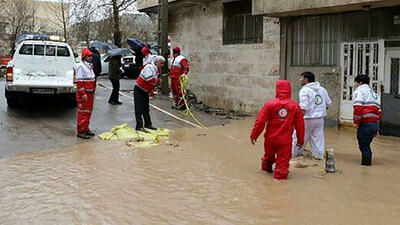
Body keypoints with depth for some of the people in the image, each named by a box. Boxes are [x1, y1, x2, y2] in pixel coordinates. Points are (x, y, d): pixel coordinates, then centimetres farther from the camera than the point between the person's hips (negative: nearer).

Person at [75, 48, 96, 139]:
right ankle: (81, 131, 1)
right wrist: (83, 93, -23)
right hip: (84, 93, -9)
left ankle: (86, 129, 25)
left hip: (90, 93, 9)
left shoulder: (90, 66, 15)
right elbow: (79, 81, -18)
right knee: (83, 112, -5)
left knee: (88, 111, 15)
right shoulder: (81, 66, -13)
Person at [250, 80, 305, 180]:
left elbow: (260, 121, -9)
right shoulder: (295, 107, -6)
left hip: (270, 138, 2)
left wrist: (254, 135, 0)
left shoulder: (270, 104, -10)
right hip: (285, 141, -2)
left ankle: (267, 168, 45)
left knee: (268, 156, 25)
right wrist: (300, 140, 13)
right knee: (283, 159, 9)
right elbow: (300, 125, 1)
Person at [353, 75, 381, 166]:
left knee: (363, 146, -2)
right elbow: (379, 111, 26)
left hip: (366, 124, -8)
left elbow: (358, 107, -17)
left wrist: (356, 122, -9)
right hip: (375, 123, 8)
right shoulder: (374, 93, 26)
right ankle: (367, 162, 20)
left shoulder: (359, 91, -1)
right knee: (366, 144, 16)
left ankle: (365, 163, 0)